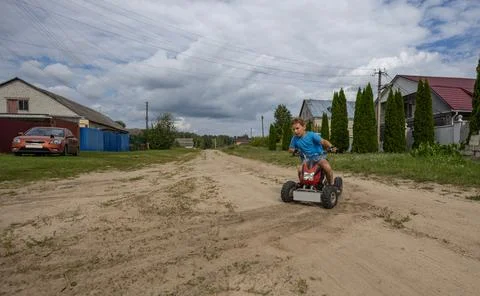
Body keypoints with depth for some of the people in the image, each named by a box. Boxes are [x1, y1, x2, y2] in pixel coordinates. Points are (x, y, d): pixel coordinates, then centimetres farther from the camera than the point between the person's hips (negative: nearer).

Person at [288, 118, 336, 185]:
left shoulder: (311, 135, -11)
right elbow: (290, 148, 10)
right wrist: (294, 150, -13)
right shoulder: (295, 138, 0)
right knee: (300, 170, -24)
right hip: (307, 158, 3)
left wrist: (331, 146, -33)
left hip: (318, 155, -3)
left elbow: (323, 141, -16)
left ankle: (331, 184, -3)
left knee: (327, 168, -28)